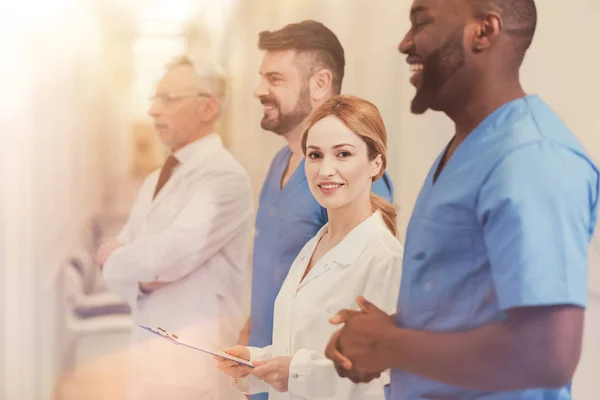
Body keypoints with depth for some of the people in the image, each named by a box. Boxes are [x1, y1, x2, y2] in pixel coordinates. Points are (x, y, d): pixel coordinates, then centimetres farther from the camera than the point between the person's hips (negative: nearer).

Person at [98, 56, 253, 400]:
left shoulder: (224, 176, -14)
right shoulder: (156, 180, 13)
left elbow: (169, 255, -22)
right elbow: (117, 259, 10)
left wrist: (115, 257, -4)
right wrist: (141, 279, -11)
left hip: (199, 351, -7)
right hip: (151, 346, 7)